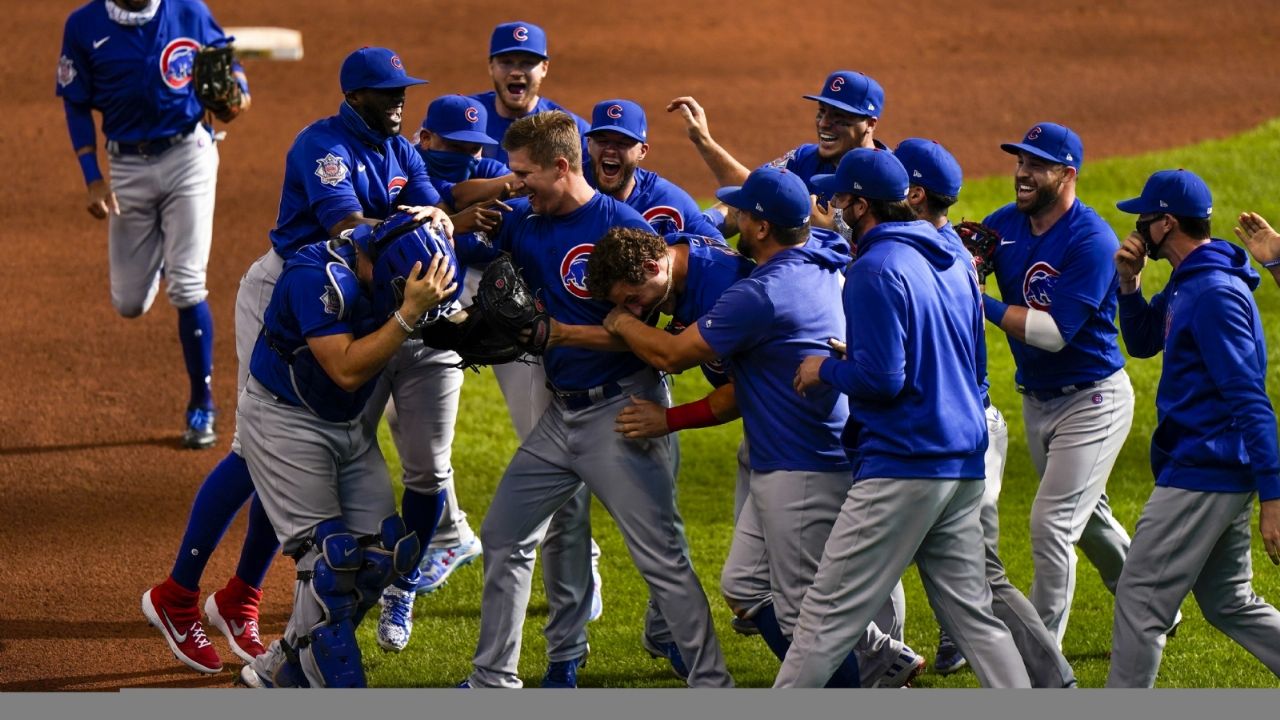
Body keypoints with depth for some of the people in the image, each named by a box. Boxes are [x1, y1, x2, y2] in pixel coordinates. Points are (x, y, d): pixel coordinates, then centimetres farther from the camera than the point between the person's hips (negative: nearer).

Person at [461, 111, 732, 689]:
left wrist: (558, 331, -21)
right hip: (561, 413, 8)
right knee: (503, 536, 13)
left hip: (620, 412, -8)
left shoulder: (623, 227, -15)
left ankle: (712, 686, -2)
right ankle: (492, 682, 24)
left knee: (660, 556, -7)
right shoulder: (524, 222, 5)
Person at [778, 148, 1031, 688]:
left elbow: (881, 377, -20)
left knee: (829, 610, -4)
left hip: (901, 466, -9)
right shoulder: (954, 259, 14)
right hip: (964, 464, 9)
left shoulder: (877, 270, -13)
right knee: (971, 612, 10)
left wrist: (826, 371, -1)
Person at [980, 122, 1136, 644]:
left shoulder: (1093, 241, -22)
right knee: (1088, 521, 22)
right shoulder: (1005, 224, 0)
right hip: (1036, 400, 8)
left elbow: (1055, 331, -28)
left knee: (1051, 526, -13)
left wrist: (983, 304, -28)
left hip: (1092, 400, -8)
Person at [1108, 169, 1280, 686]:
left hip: (1201, 475, -11)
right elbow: (1142, 342, 27)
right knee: (1229, 605, 16)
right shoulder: (1186, 285, 12)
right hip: (1222, 477, 11)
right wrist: (1130, 281, 8)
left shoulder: (1215, 293, -19)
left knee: (1140, 599, -5)